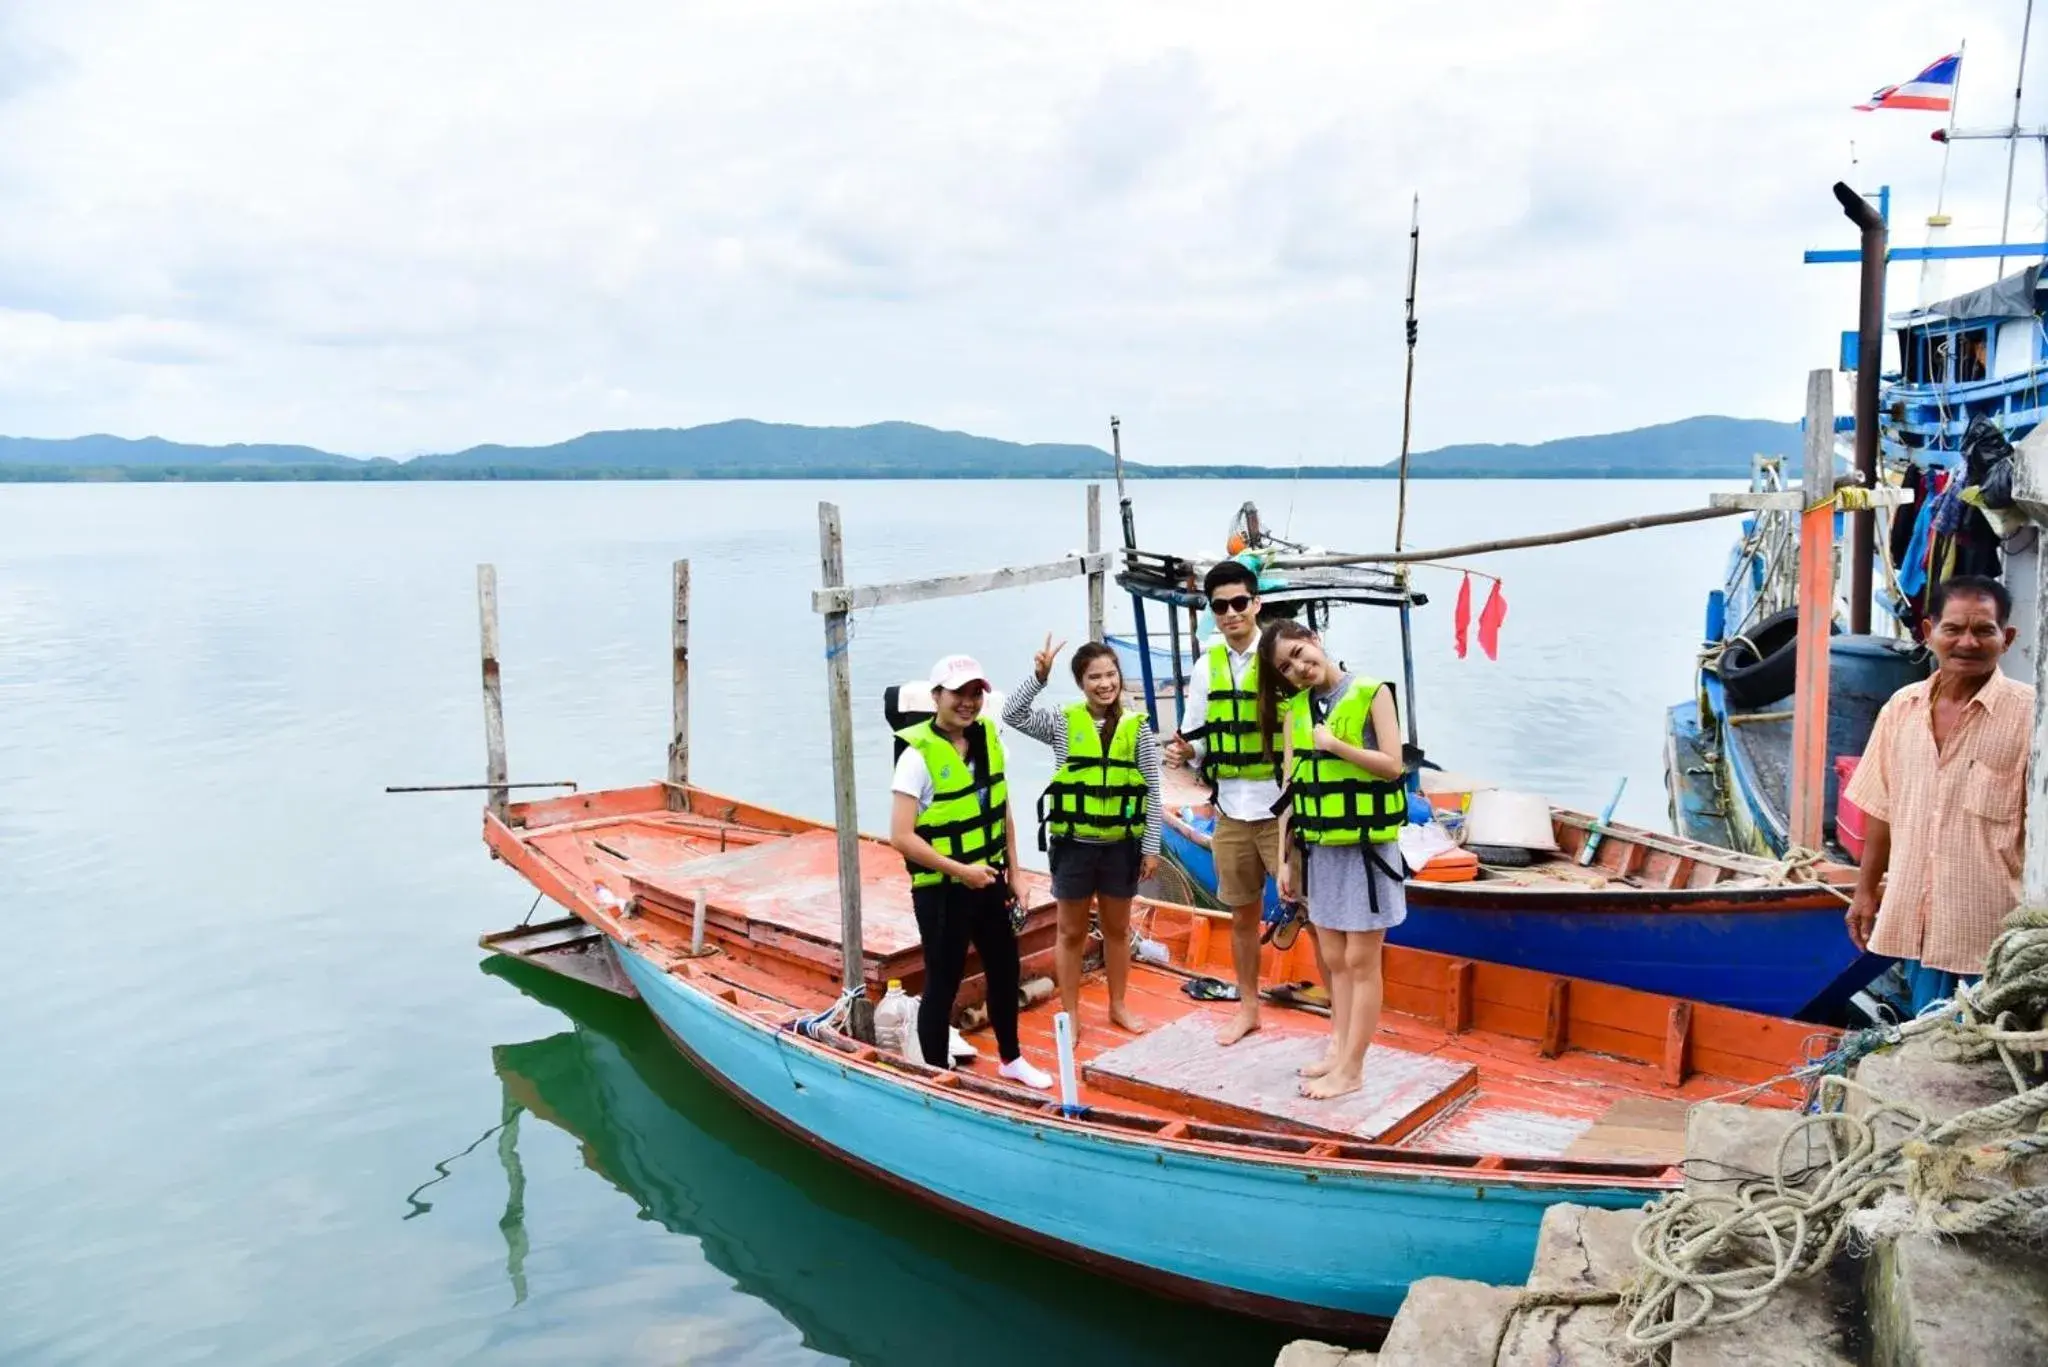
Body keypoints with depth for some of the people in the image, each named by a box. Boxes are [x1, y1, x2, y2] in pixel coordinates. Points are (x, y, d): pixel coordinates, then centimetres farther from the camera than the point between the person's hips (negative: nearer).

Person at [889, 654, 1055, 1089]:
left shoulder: (989, 738, 1)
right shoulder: (919, 754, -20)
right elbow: (901, 837, -23)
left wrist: (1014, 873, 10)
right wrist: (960, 870, -22)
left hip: (989, 881, 7)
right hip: (941, 891, -7)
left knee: (1005, 970, 19)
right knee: (943, 983, 4)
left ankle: (1011, 1058, 41)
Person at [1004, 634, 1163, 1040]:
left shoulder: (1137, 726, -2)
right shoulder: (1063, 722, -3)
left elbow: (1152, 792, 0)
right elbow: (1013, 715, -14)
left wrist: (1151, 847, 0)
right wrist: (1039, 675, -24)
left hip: (1121, 844, 1)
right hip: (1074, 844, -1)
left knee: (1117, 928, 16)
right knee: (1072, 932, 10)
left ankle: (1118, 1005, 32)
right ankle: (1070, 1013, 22)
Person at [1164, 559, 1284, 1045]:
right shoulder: (1208, 666, 6)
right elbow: (1198, 740, 11)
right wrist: (1185, 752, -10)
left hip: (1283, 809, -5)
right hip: (1232, 812, 5)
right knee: (1242, 915, 17)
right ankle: (1248, 1007, 33)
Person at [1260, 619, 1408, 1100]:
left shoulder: (1372, 693, -7)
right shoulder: (1294, 709, 7)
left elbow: (1392, 766, -12)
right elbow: (1291, 788, 6)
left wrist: (1334, 745, -15)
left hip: (1366, 846, -5)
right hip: (1319, 848, 5)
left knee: (1361, 961, 1)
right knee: (1334, 961, 12)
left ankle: (1351, 1069, 5)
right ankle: (1339, 1050, 21)